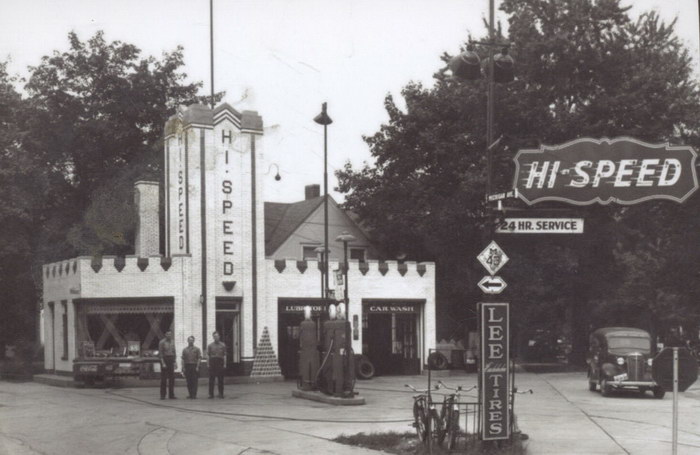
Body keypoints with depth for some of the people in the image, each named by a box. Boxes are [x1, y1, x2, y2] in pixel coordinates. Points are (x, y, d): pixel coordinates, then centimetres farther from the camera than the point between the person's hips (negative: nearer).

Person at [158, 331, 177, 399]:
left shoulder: (172, 342, 11)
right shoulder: (162, 342, -6)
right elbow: (160, 353, -9)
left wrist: (175, 362, 7)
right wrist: (163, 363, -16)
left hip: (171, 360, 5)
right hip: (164, 360, -5)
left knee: (172, 378, 2)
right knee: (163, 378, -3)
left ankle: (171, 395, 5)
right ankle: (162, 395, 1)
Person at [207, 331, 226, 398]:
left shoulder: (223, 345, 10)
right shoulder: (210, 345, 10)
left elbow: (224, 355, 6)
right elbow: (208, 355, 8)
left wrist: (225, 364, -2)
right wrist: (208, 363, -1)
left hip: (220, 362, 0)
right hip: (212, 362, 0)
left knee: (220, 379, 0)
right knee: (211, 379, -2)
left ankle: (221, 394, 5)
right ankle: (211, 394, 2)